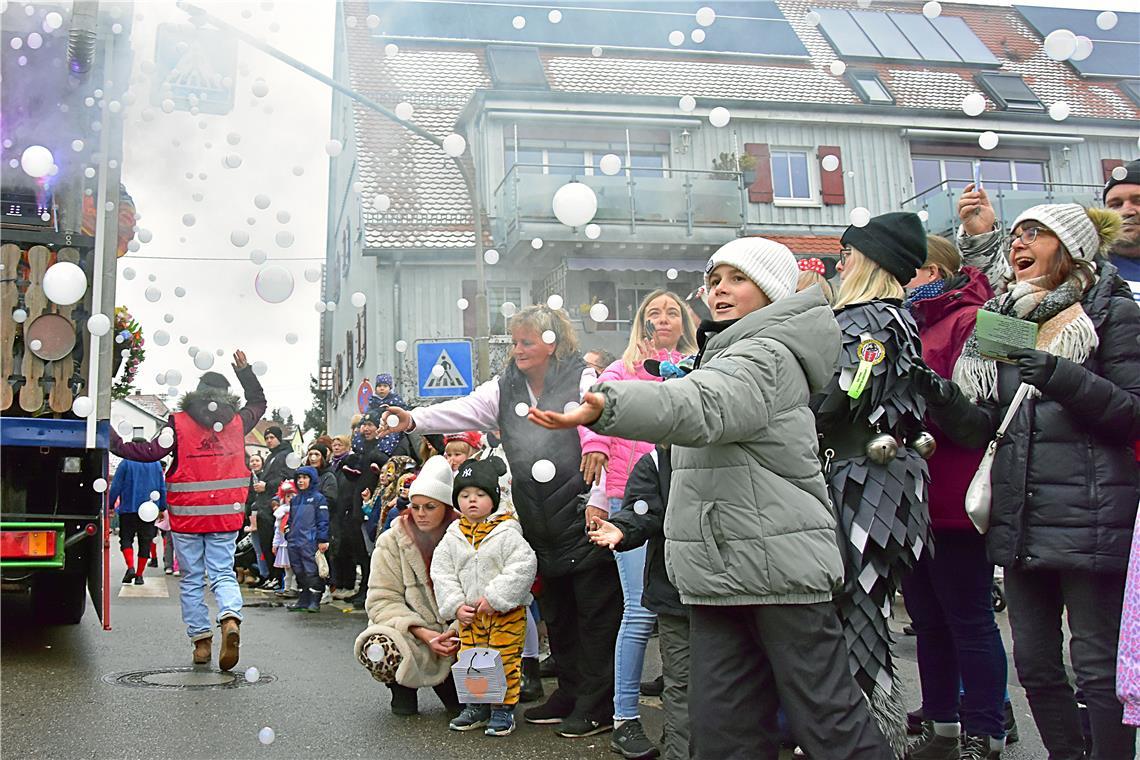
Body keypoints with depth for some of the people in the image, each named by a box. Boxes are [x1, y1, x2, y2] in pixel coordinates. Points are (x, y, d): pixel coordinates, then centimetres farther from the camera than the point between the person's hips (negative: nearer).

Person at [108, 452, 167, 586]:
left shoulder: (126, 463, -3)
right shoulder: (156, 464, 7)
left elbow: (116, 487, -3)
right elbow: (162, 488, 11)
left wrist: (110, 505, 6)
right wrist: (163, 508, 19)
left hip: (128, 508, -2)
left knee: (126, 539, 7)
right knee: (145, 542, 6)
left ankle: (131, 567, -13)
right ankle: (139, 575, 7)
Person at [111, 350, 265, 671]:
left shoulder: (179, 422, -5)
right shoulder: (237, 422, 5)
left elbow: (150, 452, -9)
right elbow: (258, 402, 25)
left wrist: (115, 443, 2)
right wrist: (245, 371, 31)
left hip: (186, 516, -2)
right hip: (225, 515, 2)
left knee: (192, 579, 10)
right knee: (223, 573, 6)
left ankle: (201, 640, 9)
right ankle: (230, 618, -21)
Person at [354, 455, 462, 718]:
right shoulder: (392, 541, -4)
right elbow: (382, 599, -9)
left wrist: (457, 632, -22)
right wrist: (423, 633, -23)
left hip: (456, 631, 1)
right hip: (410, 633, -1)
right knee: (375, 648, -34)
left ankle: (446, 681, 7)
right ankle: (402, 687, 4)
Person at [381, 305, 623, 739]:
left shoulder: (583, 380, -5)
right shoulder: (505, 388, 13)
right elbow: (464, 411, 0)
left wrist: (598, 501, -15)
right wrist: (414, 420, -16)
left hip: (581, 516, -6)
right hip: (539, 524, 6)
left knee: (596, 611, -1)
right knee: (556, 612, 14)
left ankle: (598, 705, 7)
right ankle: (569, 695, 26)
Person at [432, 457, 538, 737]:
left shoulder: (507, 533, -12)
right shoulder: (453, 537, 2)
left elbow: (522, 568, -19)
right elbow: (442, 573, 5)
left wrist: (494, 598, -21)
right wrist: (456, 605, -6)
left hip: (506, 612, -5)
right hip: (469, 614, 5)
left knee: (505, 659, 0)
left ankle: (503, 709, 13)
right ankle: (478, 707, 26)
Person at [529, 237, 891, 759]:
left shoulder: (767, 354, -11)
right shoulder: (727, 351, 22)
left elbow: (703, 407, -32)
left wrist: (606, 406, -48)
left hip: (779, 565, -9)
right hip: (721, 570, 9)